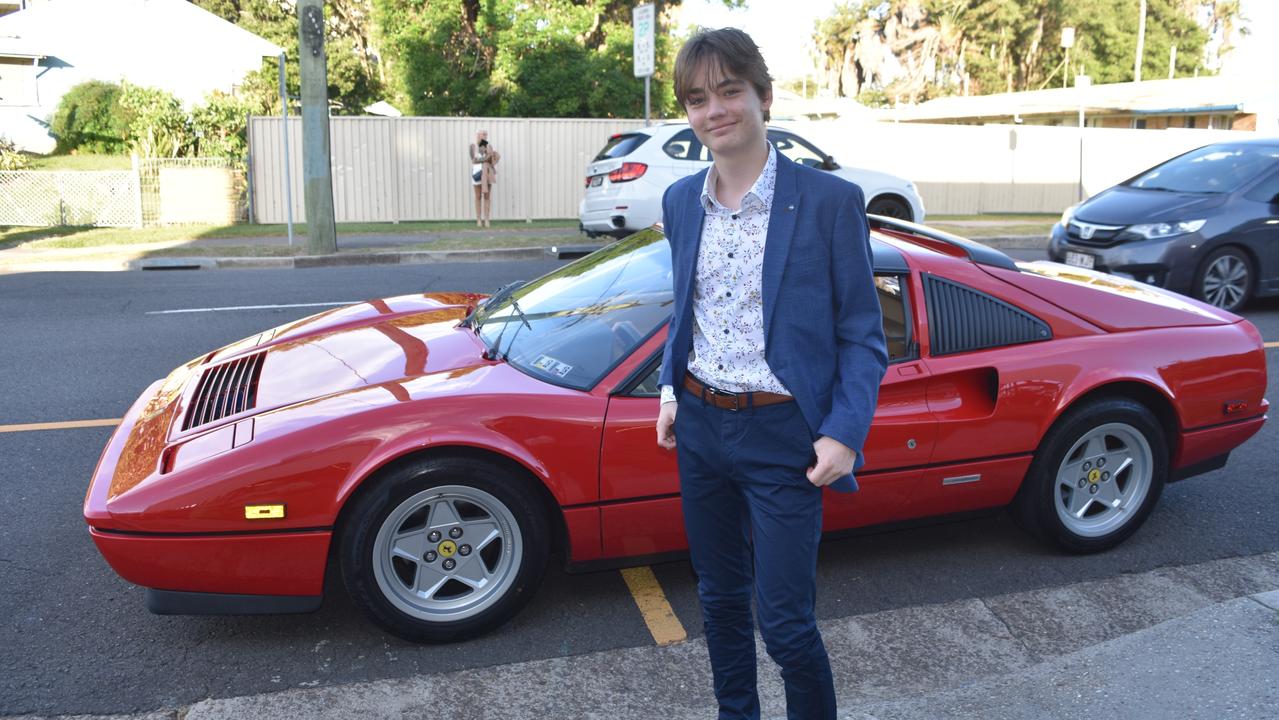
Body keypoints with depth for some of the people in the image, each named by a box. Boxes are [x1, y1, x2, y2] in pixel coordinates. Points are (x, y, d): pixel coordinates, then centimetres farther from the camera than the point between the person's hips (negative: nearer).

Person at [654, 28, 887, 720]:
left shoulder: (831, 201, -11)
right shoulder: (680, 201, 5)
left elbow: (862, 334, -8)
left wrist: (844, 432, -17)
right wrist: (671, 388, 5)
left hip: (781, 435, -5)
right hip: (699, 427, 5)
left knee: (783, 621, 1)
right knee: (719, 598, 20)